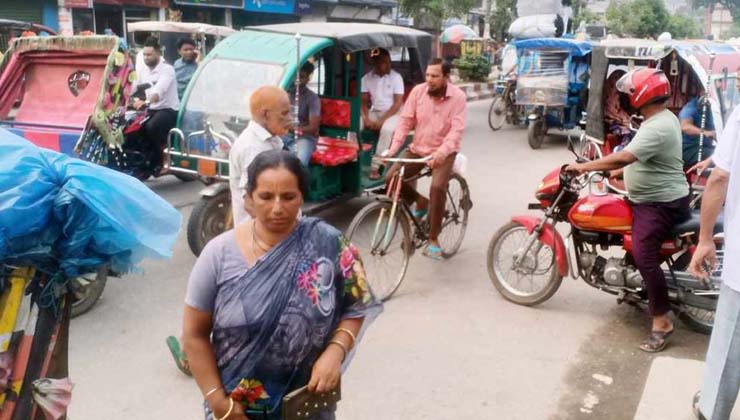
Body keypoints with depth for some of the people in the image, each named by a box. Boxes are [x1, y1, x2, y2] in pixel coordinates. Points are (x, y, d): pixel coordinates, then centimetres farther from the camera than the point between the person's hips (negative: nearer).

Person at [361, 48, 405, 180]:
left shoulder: (396, 77, -7)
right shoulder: (367, 78, 3)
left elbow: (398, 103, -11)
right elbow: (364, 101, 4)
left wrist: (382, 119, -19)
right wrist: (366, 117, -16)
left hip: (392, 113, -3)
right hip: (373, 112, 3)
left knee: (387, 130, -36)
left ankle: (375, 166, -32)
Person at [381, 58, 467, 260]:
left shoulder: (458, 97, -14)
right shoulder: (418, 91, -6)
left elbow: (457, 130, -22)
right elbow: (405, 121, -7)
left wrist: (441, 152, -40)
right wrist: (393, 147, -21)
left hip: (443, 152, -3)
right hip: (418, 149, 4)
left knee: (437, 187, -28)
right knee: (391, 178, -15)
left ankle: (433, 240, -11)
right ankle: (420, 202, 15)